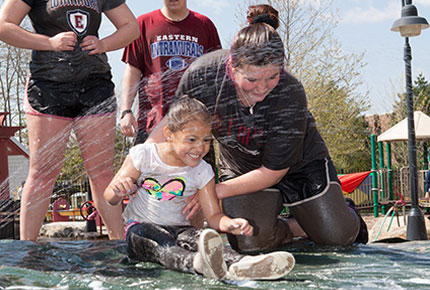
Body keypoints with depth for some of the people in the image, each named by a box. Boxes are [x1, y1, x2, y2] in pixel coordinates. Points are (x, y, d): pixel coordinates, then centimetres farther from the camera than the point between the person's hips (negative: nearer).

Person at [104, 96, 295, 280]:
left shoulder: (202, 172, 3)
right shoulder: (143, 155, -5)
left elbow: (213, 215, 2)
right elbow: (110, 199, -3)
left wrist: (230, 224, -23)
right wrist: (118, 190, -30)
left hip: (178, 229, 3)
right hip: (140, 226, -2)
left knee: (200, 238, -32)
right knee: (163, 244, -38)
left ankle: (239, 265, -62)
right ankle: (199, 264, -69)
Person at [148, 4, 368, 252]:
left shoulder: (291, 94, -33)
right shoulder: (201, 75, -27)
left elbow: (272, 172, -24)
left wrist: (211, 193, -27)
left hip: (300, 162, -1)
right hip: (240, 167, 2)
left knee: (337, 237, -8)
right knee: (251, 242, -21)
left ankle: (345, 212, 31)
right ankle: (290, 231, 15)